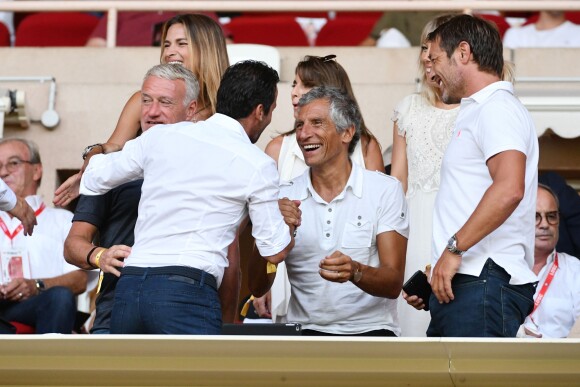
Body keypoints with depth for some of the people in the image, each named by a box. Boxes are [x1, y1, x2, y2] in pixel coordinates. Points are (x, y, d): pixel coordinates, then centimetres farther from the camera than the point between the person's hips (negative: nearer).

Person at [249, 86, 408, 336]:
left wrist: (354, 271, -26)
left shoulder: (386, 190, 2)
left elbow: (393, 284, -5)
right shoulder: (284, 197, 8)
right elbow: (258, 287, 3)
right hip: (306, 331, 2)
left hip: (370, 329, -1)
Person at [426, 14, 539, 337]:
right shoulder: (477, 112, 26)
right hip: (457, 285, 11)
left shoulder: (497, 108, -8)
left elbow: (509, 189, -24)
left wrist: (454, 249, -21)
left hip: (484, 283, -11)